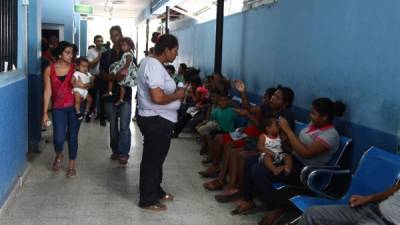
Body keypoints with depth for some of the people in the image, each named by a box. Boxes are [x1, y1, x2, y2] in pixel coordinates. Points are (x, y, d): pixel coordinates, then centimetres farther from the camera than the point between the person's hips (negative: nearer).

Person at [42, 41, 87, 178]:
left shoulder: (75, 68, -2)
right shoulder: (49, 70, -2)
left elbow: (88, 85, 4)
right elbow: (47, 92, -1)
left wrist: (81, 85, -20)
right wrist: (45, 112, -3)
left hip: (74, 106, 0)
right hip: (58, 108, 0)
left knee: (72, 136, 3)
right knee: (59, 137, -8)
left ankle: (72, 164, 23)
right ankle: (58, 156, 26)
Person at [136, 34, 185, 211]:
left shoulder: (151, 63, 11)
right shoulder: (154, 66, -23)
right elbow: (158, 98, -30)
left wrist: (174, 91, 8)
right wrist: (177, 95, -15)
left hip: (156, 119, 11)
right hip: (156, 120, -11)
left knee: (155, 157, 22)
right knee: (153, 159, 1)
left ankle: (156, 191, 37)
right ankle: (148, 199, 14)